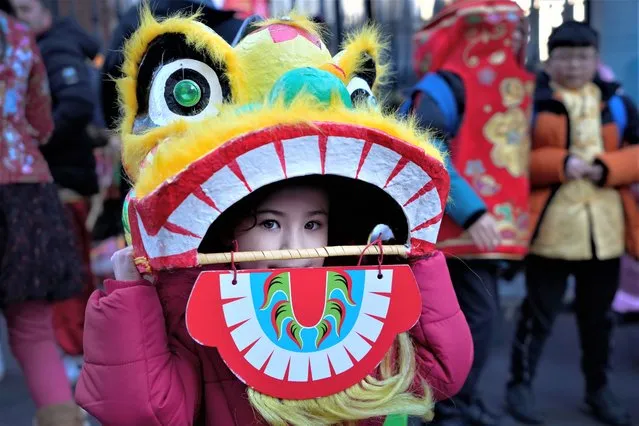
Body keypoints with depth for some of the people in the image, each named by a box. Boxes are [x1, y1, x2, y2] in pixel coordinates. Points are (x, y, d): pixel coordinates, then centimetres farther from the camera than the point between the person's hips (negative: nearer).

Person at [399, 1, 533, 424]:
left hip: (492, 222, 8)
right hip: (464, 225, -8)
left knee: (480, 313, 12)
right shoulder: (448, 85, -12)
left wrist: (511, 223, 11)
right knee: (478, 315, -8)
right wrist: (471, 212, -26)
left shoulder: (508, 83, 14)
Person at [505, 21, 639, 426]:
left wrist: (605, 168, -14)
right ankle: (521, 384, 19)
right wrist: (559, 164, -20)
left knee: (598, 315, 15)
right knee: (540, 312, 4)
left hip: (604, 228, 4)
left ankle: (599, 388, 30)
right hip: (550, 227, -4)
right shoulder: (530, 101, -2)